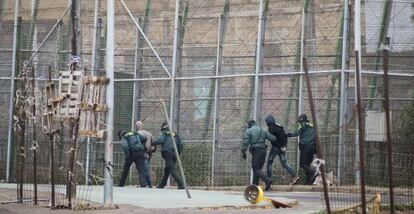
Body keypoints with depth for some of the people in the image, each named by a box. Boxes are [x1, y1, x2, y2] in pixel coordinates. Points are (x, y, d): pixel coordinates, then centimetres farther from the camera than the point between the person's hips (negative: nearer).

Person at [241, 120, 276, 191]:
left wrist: (243, 152, -8)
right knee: (258, 169, 13)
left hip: (256, 151, -6)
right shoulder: (263, 130, 15)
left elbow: (245, 142, -10)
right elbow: (273, 138, 13)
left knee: (256, 169, -5)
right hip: (263, 150, 6)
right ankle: (255, 186, 11)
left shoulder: (249, 131, 1)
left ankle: (267, 180, -25)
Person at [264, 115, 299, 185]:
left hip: (275, 147, -7)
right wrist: (284, 146, 6)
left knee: (269, 162, 6)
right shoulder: (280, 127, 15)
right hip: (282, 148, 7)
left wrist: (280, 147, -14)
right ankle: (294, 175, -8)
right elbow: (285, 136, 12)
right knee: (284, 163, 6)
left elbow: (274, 139, -17)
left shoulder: (271, 128, -10)